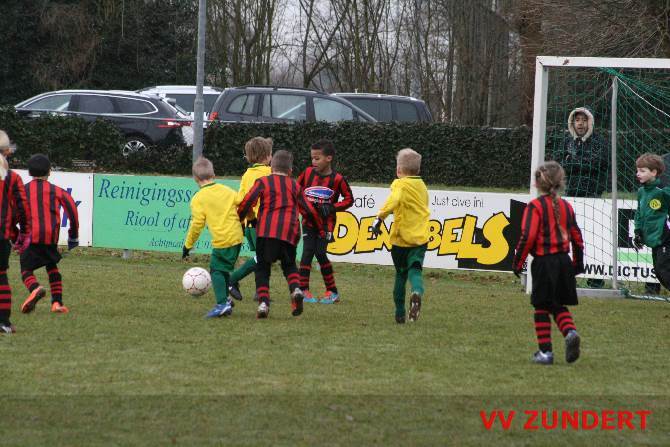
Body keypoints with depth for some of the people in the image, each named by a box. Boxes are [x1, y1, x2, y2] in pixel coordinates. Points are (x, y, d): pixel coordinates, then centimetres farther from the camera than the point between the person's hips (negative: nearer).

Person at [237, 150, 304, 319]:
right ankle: (296, 288, -10)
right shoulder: (295, 186, 18)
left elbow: (247, 202, -1)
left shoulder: (263, 182, 6)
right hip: (289, 231, 3)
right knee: (289, 265, 19)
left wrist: (238, 220, 11)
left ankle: (263, 302, -10)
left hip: (266, 230, -3)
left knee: (262, 267, 6)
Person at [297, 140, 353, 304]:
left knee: (320, 252, -8)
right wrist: (303, 208, 0)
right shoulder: (308, 172, 0)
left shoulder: (337, 179, -10)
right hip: (309, 219, 3)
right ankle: (303, 290, -3)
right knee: (308, 251, -7)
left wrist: (332, 207, -15)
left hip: (325, 222, -3)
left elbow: (349, 199, -2)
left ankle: (332, 291, 4)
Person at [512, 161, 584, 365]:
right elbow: (576, 236, 12)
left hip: (543, 262, -5)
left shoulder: (535, 206, -9)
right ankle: (570, 332, -12)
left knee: (542, 306, 5)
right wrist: (578, 263, 22)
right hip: (563, 260, 5)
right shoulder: (566, 206, 9)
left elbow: (528, 236, -15)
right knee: (559, 305, 16)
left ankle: (545, 351, 6)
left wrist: (518, 262, -7)